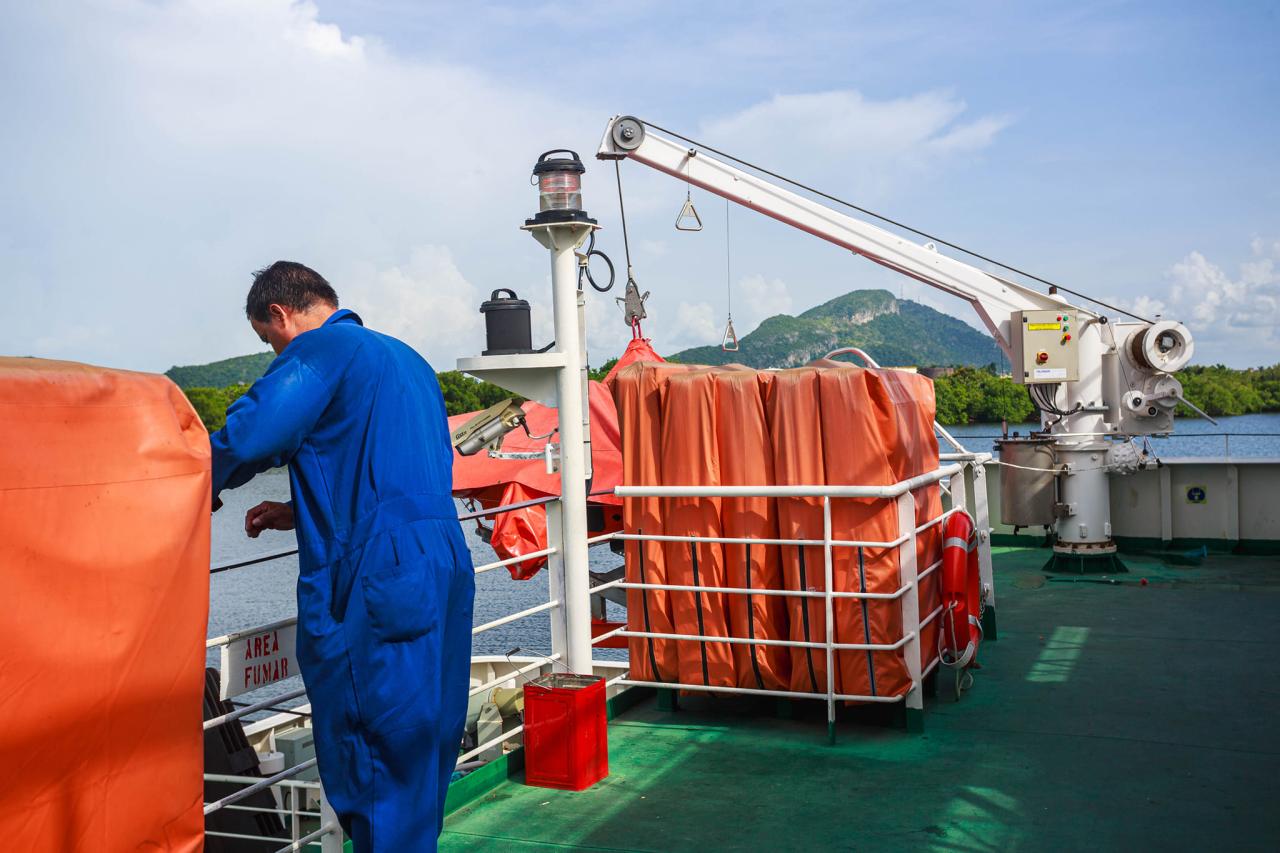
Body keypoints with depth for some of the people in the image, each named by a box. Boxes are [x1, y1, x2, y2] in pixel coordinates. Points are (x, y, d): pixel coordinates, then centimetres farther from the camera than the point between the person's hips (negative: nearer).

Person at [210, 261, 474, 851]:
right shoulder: (407, 359, 22)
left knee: (368, 761, -1)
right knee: (421, 749, 17)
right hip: (446, 566, 9)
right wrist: (300, 512, 25)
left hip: (371, 579, -9)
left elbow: (245, 441, -18)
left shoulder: (321, 350, -5)